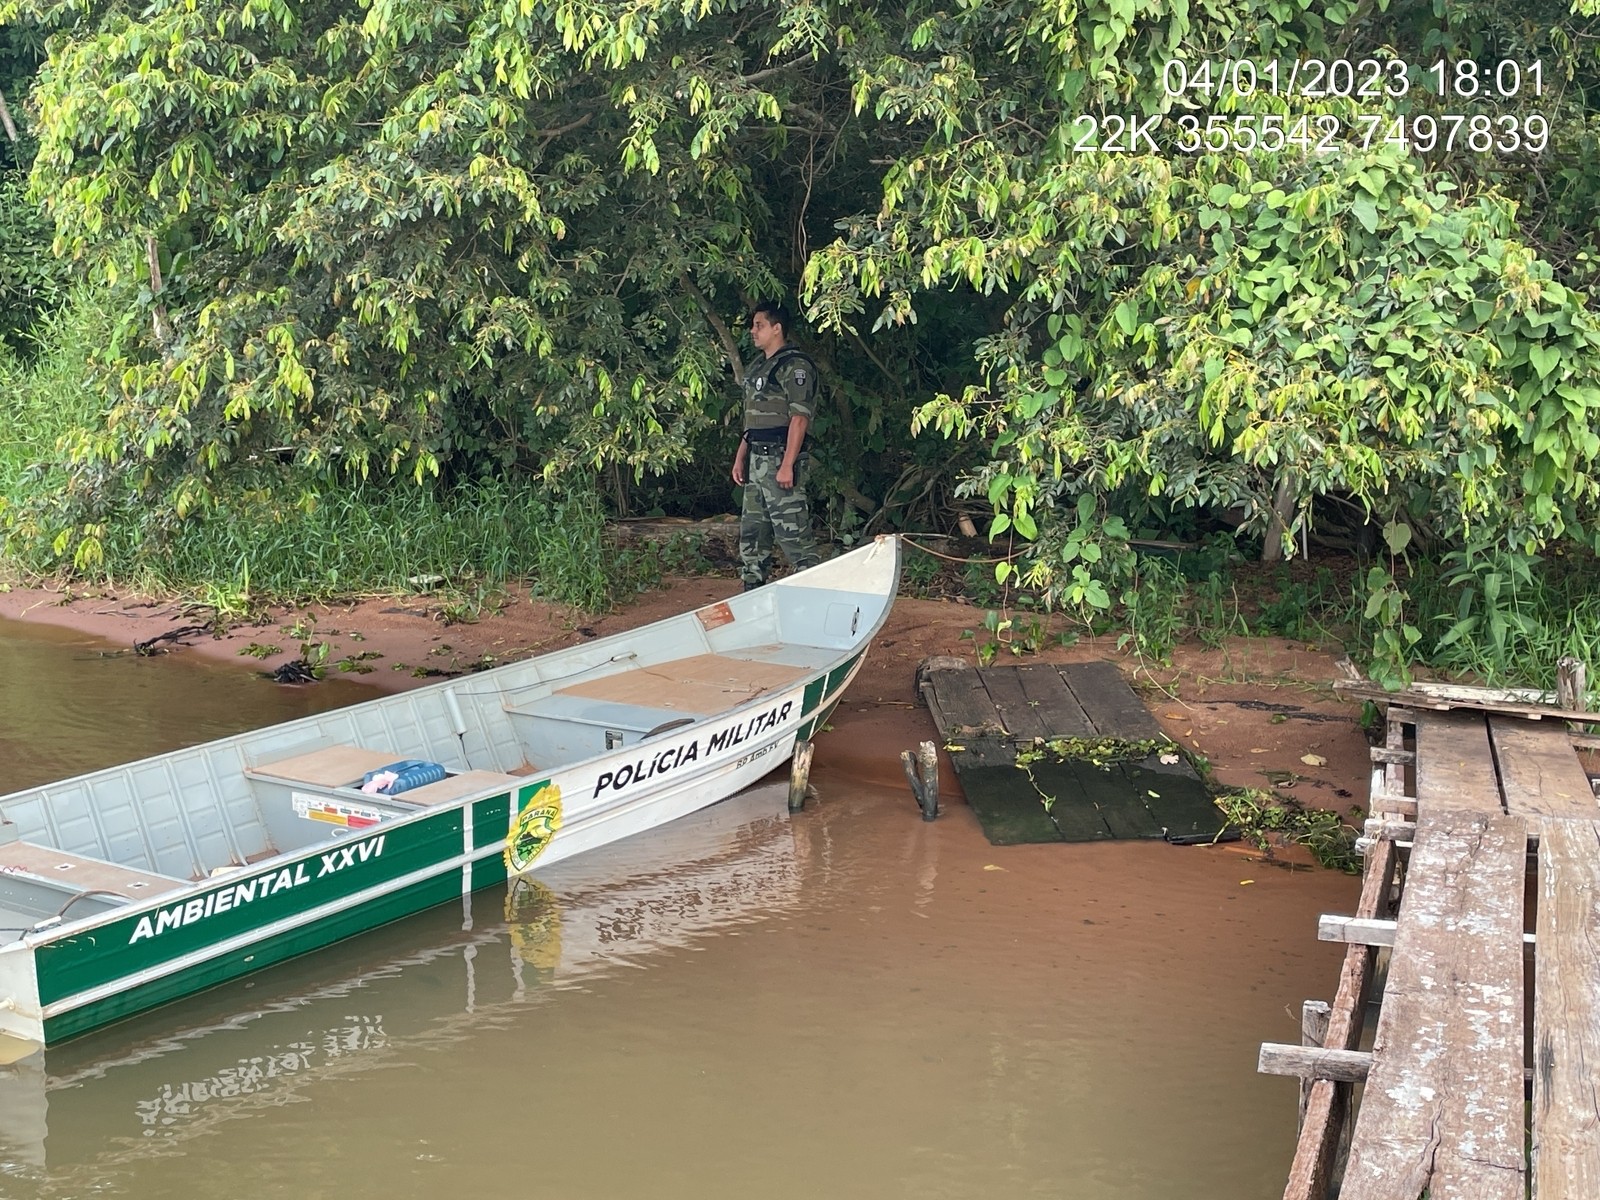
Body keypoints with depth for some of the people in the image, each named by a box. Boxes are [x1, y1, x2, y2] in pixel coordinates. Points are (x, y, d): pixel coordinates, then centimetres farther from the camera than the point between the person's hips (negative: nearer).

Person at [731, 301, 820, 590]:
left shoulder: (794, 366, -11)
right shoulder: (758, 368, 19)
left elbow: (799, 418, -17)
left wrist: (787, 466, -23)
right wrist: (740, 458, 17)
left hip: (780, 460, -10)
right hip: (756, 463, 10)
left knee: (793, 534, -11)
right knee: (751, 534, 13)